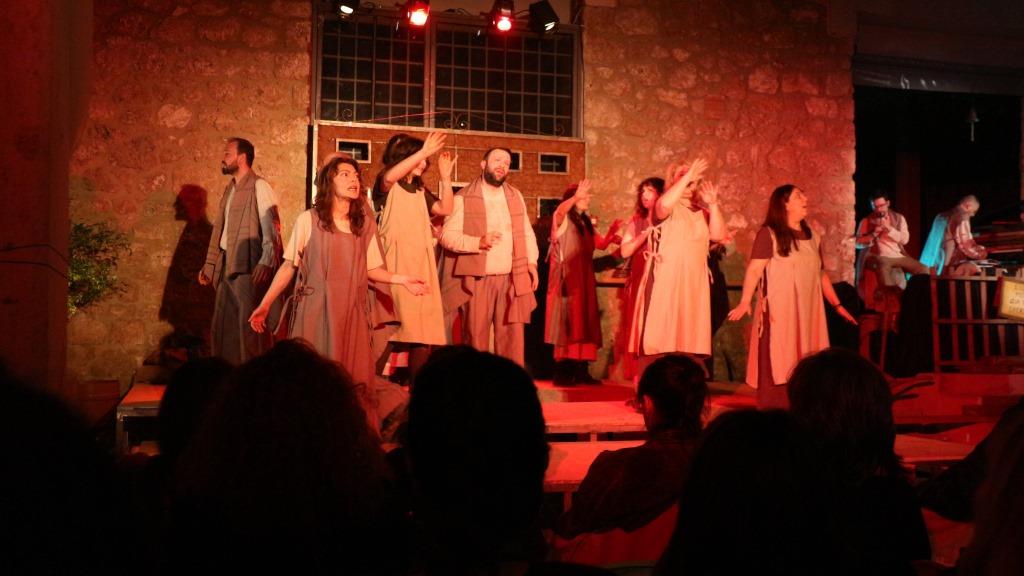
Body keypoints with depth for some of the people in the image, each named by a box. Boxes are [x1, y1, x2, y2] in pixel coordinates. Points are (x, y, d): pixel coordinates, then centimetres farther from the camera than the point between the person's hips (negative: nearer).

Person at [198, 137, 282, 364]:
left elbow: (271, 229, -15)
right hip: (227, 267, 9)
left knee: (249, 326, -6)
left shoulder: (259, 187, -7)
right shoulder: (230, 189, 18)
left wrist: (266, 263, -24)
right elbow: (220, 229, 20)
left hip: (248, 268, -9)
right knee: (223, 326, 12)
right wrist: (209, 264, 18)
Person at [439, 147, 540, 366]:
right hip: (477, 280, -4)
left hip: (512, 278, 4)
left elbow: (527, 233, 17)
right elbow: (447, 235, -8)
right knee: (476, 338, 2)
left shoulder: (515, 196, 15)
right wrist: (478, 242, -20)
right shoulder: (464, 198, -1)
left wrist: (531, 262, 4)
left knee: (512, 336, 3)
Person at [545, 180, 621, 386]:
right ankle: (562, 372, -10)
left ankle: (580, 371, 6)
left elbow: (601, 244, 16)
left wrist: (611, 231, -2)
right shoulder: (563, 219, -3)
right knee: (567, 323, -11)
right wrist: (576, 197, -43)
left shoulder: (586, 222, 19)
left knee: (584, 323, 4)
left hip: (584, 280, 7)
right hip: (567, 279, -7)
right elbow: (559, 211, -27)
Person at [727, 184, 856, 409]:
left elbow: (821, 274, 20)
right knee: (779, 364, -6)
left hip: (807, 312, 6)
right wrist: (745, 301, -26)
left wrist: (837, 304, 18)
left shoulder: (812, 237, 15)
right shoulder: (769, 234, -5)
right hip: (779, 311, -6)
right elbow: (754, 269, -13)